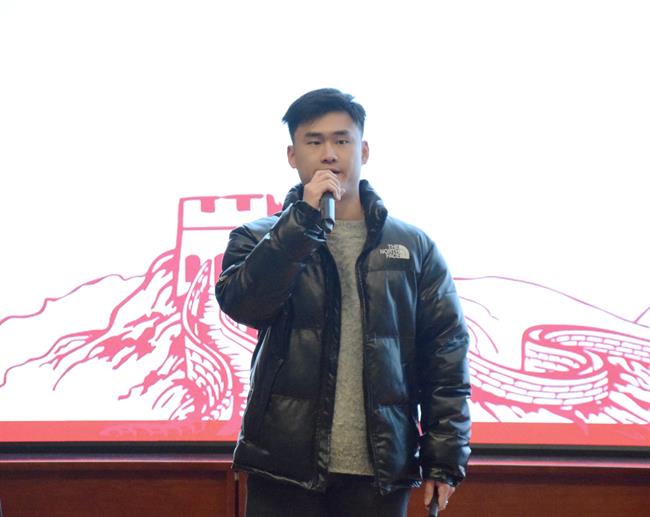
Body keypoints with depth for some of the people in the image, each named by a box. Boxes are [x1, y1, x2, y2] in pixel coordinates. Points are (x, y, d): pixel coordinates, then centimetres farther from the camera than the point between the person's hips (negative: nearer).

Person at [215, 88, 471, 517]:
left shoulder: (412, 246, 7)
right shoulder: (260, 240, 6)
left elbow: (445, 355, 4)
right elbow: (241, 303, -14)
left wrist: (445, 457, -1)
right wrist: (304, 219, -17)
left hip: (381, 469, 1)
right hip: (285, 465, -1)